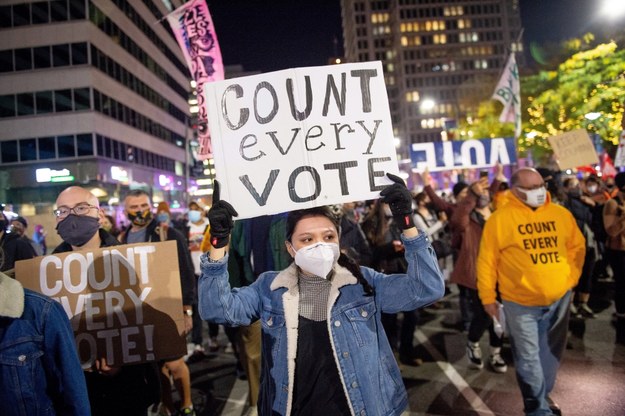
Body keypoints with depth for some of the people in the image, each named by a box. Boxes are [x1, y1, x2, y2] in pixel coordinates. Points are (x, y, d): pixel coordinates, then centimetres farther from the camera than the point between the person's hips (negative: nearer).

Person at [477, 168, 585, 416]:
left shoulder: (561, 214, 1)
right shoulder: (500, 219, -12)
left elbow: (576, 246, 14)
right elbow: (486, 261, -8)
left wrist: (571, 277, 5)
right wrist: (487, 297, -5)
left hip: (560, 298, 4)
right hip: (521, 302, -4)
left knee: (551, 352, 19)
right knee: (529, 357, 4)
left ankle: (544, 395, 40)